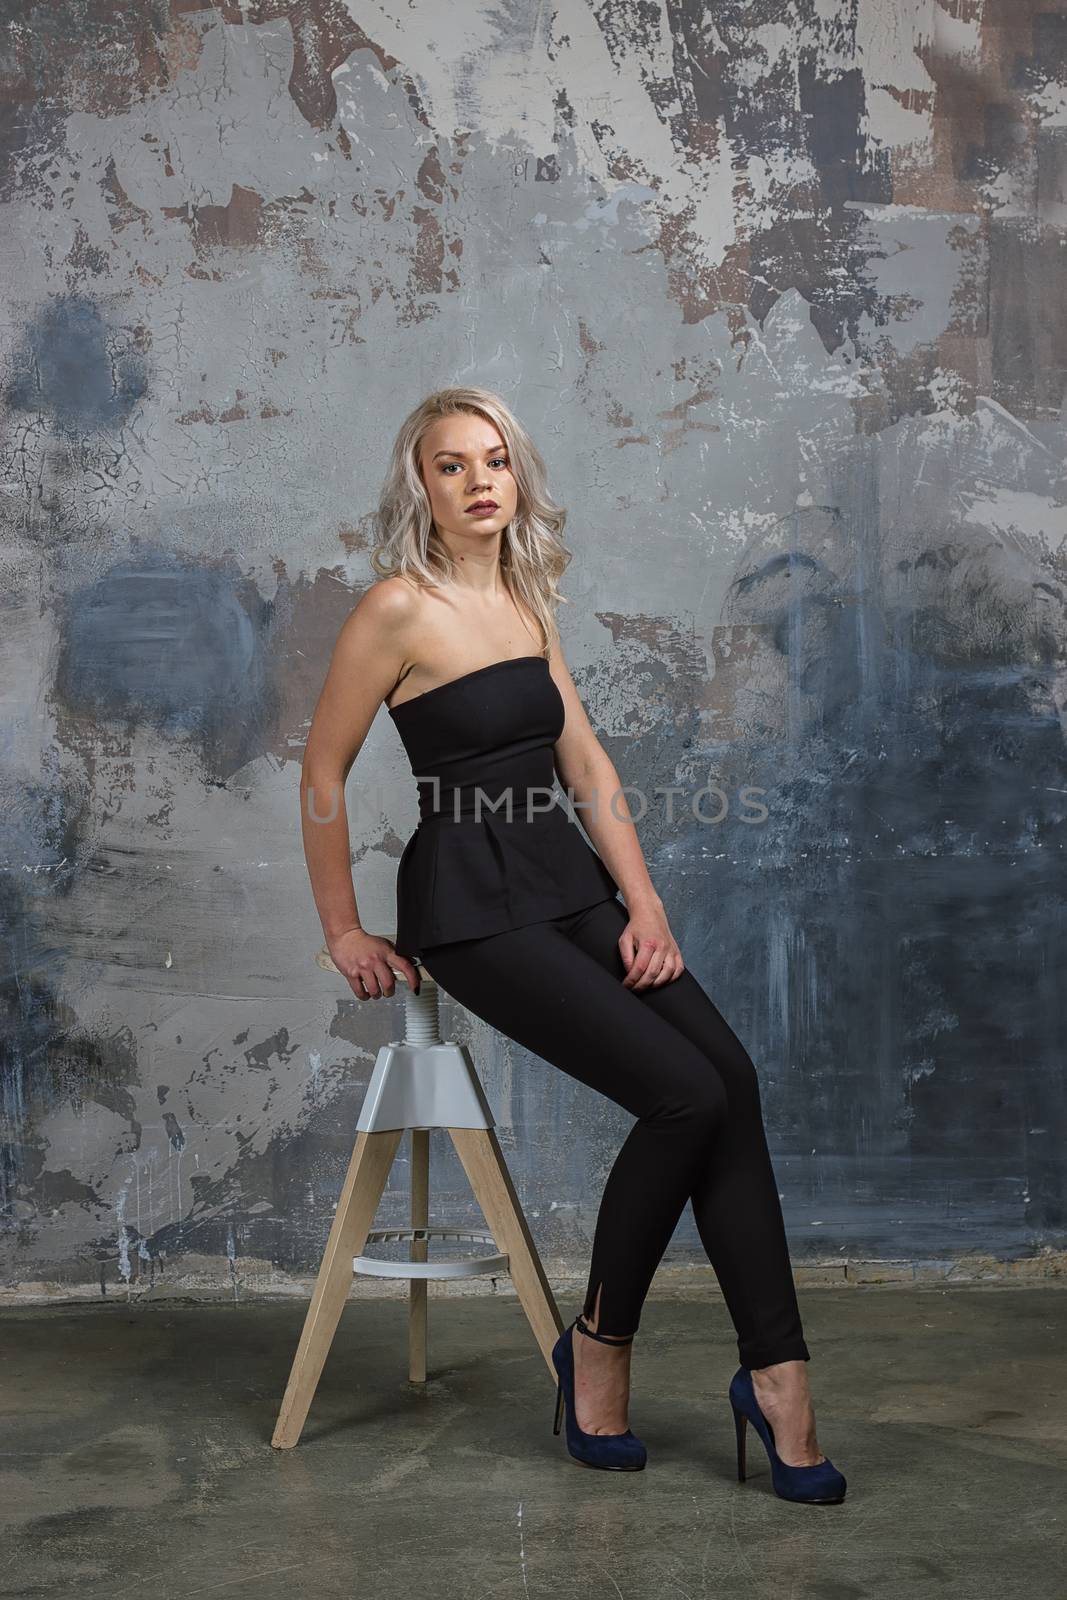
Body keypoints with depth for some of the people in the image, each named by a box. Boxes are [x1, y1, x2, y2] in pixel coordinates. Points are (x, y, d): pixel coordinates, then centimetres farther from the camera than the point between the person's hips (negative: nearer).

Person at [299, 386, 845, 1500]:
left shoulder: (527, 603, 13)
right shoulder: (399, 607, -9)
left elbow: (587, 763, 11)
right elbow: (323, 773, -4)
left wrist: (644, 904, 2)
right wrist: (343, 933, -1)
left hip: (567, 881, 7)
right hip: (469, 903, -7)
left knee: (730, 1076, -13)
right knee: (684, 1095, -18)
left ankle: (774, 1371, -6)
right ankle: (599, 1346, 3)